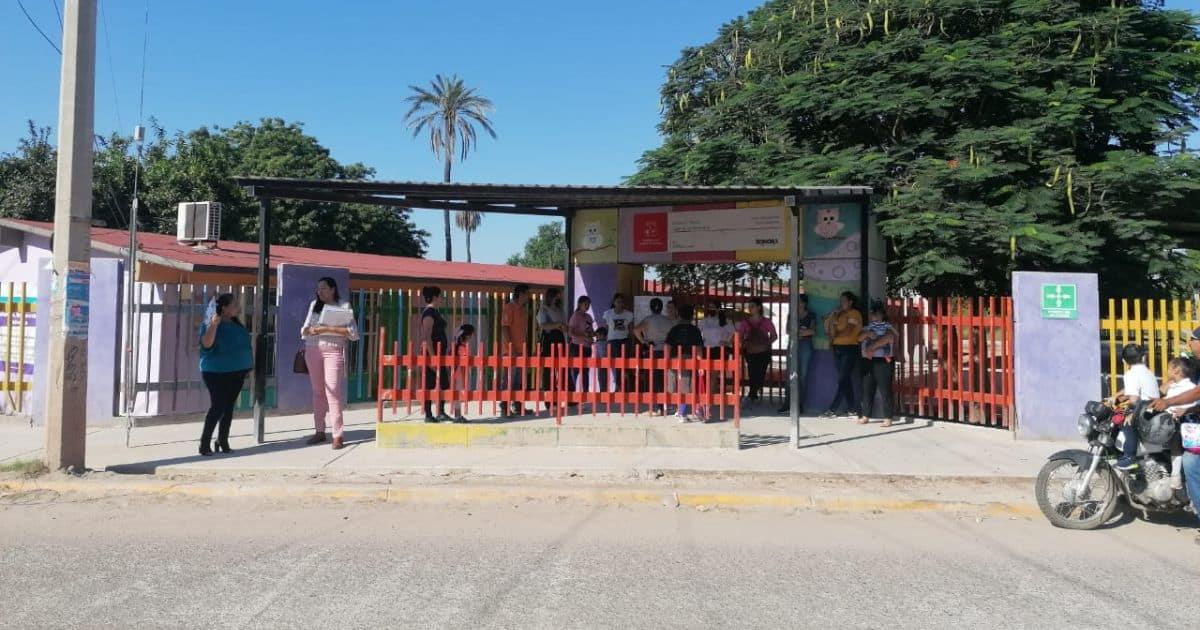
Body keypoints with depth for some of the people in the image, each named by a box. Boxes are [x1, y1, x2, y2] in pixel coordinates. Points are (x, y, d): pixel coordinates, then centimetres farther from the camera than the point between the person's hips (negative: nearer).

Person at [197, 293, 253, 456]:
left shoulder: (236, 323, 10)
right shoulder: (211, 323, -11)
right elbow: (207, 343, -28)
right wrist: (214, 324, -33)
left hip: (237, 372, 7)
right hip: (217, 372, -7)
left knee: (229, 407, 10)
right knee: (217, 407, -10)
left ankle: (222, 441, 19)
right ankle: (204, 444, -2)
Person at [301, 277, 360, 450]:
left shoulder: (343, 306, 0)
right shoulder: (314, 304, 14)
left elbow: (352, 333, -10)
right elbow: (304, 329, 15)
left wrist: (327, 329, -18)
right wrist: (309, 330, -10)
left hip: (333, 351, -4)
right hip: (313, 350, 5)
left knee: (333, 390, -10)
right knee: (317, 390, 7)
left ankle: (337, 435, -9)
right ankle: (320, 431, 14)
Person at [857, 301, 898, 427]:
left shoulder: (887, 327, 2)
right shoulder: (868, 327, 20)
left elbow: (888, 338, -18)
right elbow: (859, 338, 6)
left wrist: (872, 347, -20)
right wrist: (867, 333, -13)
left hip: (882, 361, -6)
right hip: (868, 362, 6)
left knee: (885, 391, -6)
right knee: (867, 390, 7)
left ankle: (888, 418, -4)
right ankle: (865, 416, 14)